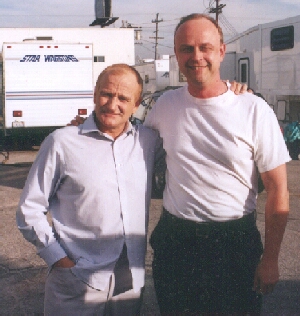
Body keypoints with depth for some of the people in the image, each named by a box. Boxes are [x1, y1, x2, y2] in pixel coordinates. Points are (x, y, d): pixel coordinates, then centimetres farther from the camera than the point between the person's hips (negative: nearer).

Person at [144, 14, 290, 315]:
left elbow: (278, 191, -6)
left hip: (235, 244, -2)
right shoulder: (165, 105, 0)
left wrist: (270, 260, -7)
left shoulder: (254, 110, -10)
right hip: (173, 241, 3)